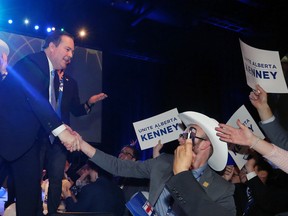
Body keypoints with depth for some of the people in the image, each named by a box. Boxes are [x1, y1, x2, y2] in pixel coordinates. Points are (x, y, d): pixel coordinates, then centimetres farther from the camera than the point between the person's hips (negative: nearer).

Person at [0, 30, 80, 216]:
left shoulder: (53, 74, 11)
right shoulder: (31, 63, -16)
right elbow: (36, 98, -30)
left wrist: (65, 129, -5)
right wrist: (60, 130, -37)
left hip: (28, 139, 9)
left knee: (31, 188, 8)